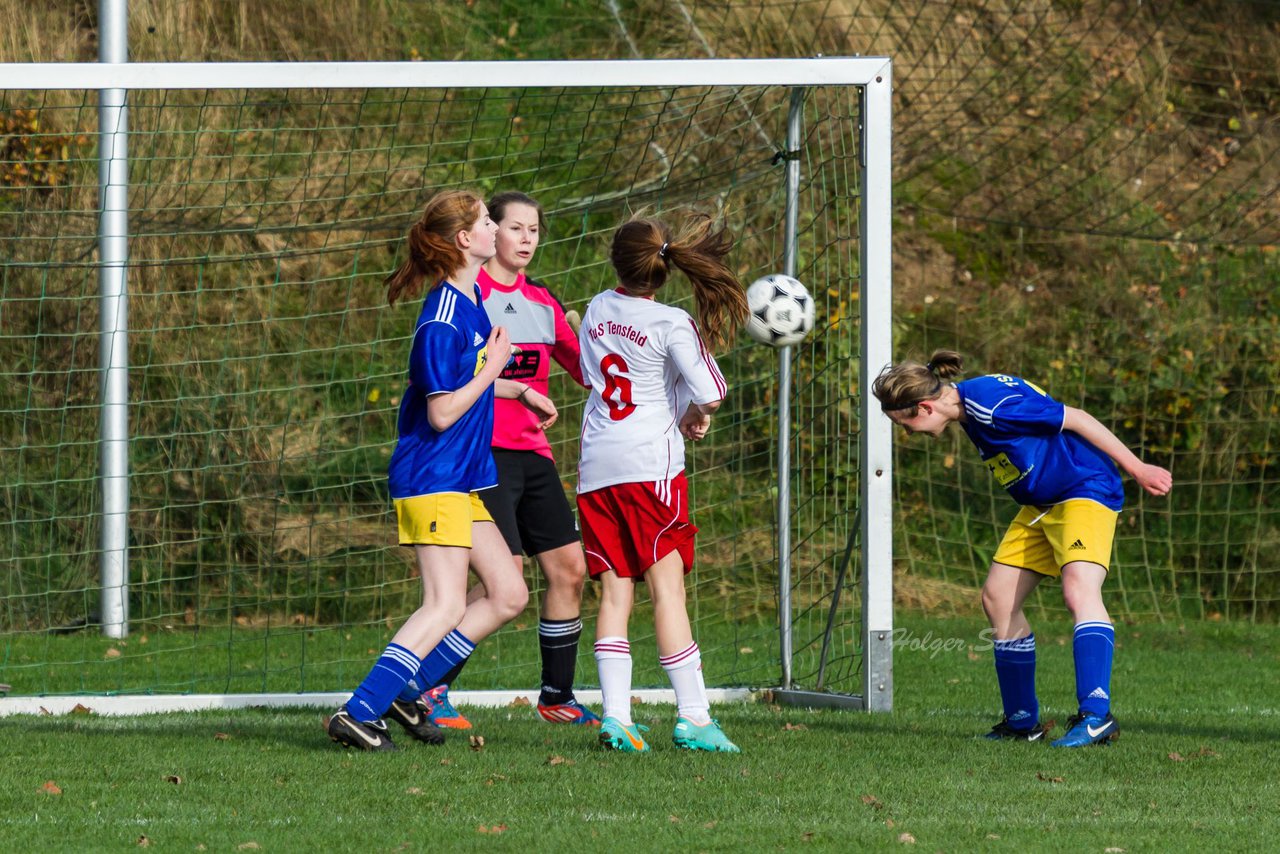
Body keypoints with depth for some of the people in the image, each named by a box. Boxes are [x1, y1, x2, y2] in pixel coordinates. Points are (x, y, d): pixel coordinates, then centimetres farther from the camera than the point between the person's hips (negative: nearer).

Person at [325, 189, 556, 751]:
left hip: (462, 480, 10)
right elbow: (442, 412, -21)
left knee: (508, 594, 10)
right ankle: (358, 714, -18)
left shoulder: (470, 301, 11)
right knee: (445, 607, -16)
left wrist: (521, 392, 30)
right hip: (432, 478, -10)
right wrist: (492, 369, -13)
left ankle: (405, 689, 10)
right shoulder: (442, 322, -20)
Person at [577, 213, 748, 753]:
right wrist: (695, 418, 7)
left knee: (615, 592, 4)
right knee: (667, 587, -3)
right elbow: (710, 392, -18)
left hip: (595, 465, 5)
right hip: (650, 461, -5)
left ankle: (615, 715, -7)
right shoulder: (671, 324, -9)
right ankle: (692, 717, -4)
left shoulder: (599, 309, 8)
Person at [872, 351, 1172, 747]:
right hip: (1042, 505, 10)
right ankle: (1022, 721, 18)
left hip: (1085, 491, -10)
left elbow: (1075, 419, -20)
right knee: (997, 598, 8)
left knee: (1079, 589, -29)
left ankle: (1096, 716, -40)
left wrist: (1138, 468, -14)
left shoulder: (992, 403, -25)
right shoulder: (967, 409, 4)